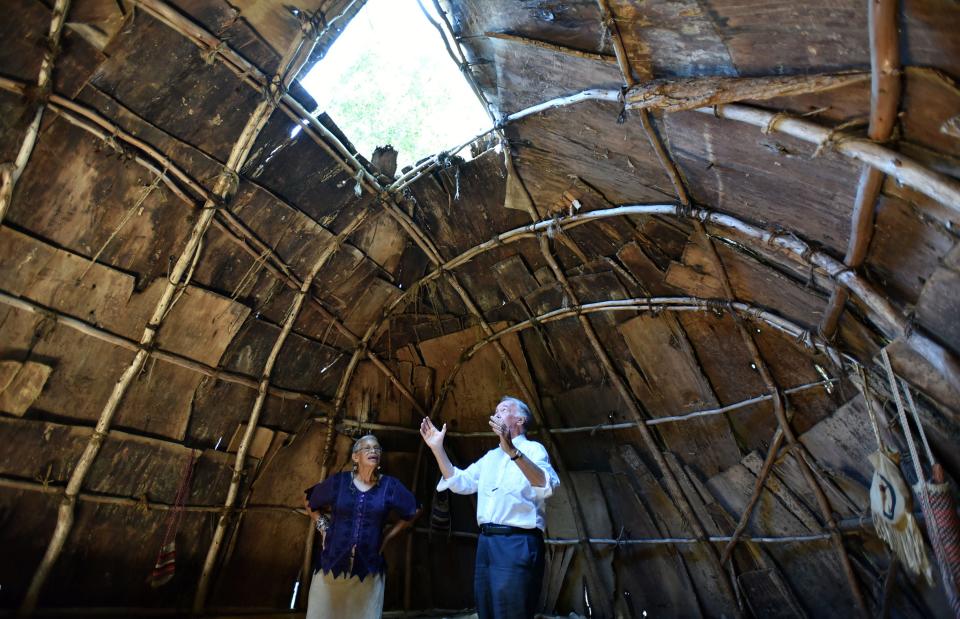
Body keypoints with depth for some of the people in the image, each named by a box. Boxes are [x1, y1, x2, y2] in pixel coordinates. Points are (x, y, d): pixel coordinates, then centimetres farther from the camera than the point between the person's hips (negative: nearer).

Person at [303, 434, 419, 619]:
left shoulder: (390, 486, -5)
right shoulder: (338, 481, -4)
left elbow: (413, 512, 7)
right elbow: (308, 500, 13)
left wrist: (387, 537, 4)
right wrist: (323, 526, 3)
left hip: (368, 566, 0)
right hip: (332, 562, 0)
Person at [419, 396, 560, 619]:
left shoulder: (532, 449, -6)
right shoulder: (490, 456, 19)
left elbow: (547, 486, -24)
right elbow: (460, 482, 17)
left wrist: (512, 451, -37)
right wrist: (438, 449, 8)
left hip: (517, 543, -8)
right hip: (486, 542, 8)